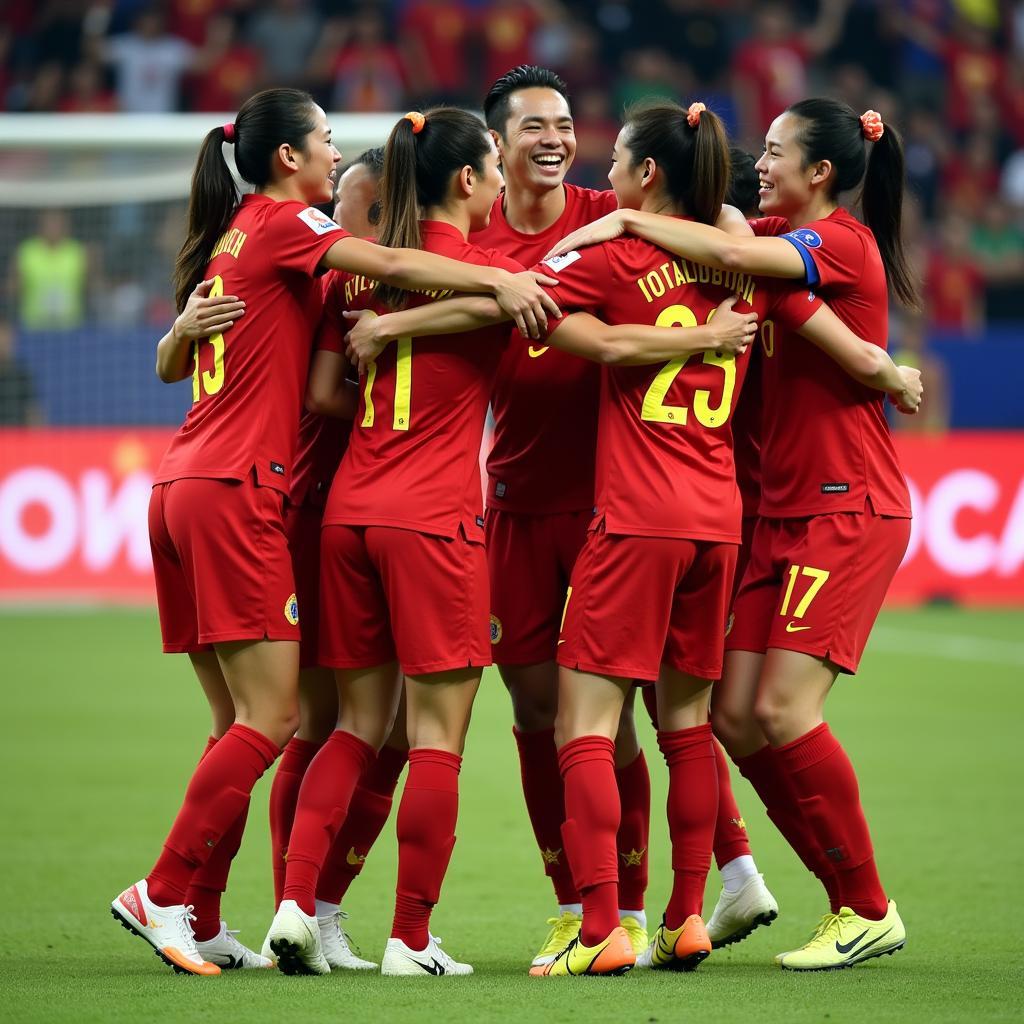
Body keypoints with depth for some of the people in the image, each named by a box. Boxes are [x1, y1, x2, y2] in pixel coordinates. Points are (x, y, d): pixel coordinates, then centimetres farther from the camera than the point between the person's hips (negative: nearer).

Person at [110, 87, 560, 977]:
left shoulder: (229, 238, 21)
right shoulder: (282, 223, -3)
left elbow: (170, 365, 30)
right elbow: (387, 263, -22)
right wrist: (499, 280, -31)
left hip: (183, 487, 9)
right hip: (238, 491, -9)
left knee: (243, 724, 8)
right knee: (270, 720, -8)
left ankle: (196, 920, 4)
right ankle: (162, 896, -10)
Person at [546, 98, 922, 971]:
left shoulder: (843, 242, -11)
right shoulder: (789, 246, 16)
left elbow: (735, 254, -27)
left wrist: (626, 223, -19)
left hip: (851, 512, -9)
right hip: (783, 513, 9)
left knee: (783, 708, -15)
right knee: (736, 713, 0)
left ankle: (870, 912, -3)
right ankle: (851, 899, 9)